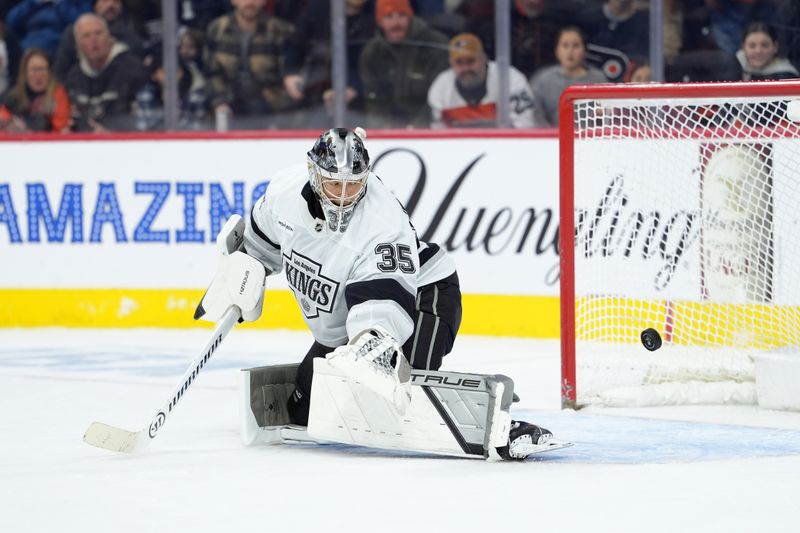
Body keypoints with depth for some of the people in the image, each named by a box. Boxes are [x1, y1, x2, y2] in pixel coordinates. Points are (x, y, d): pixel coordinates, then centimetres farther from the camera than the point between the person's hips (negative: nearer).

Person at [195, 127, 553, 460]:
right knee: (304, 410, 8)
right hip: (340, 327, 8)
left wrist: (375, 334, -59)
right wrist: (240, 278, 13)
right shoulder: (287, 189, -14)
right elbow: (262, 239, 9)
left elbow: (384, 296, -42)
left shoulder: (383, 223, -32)